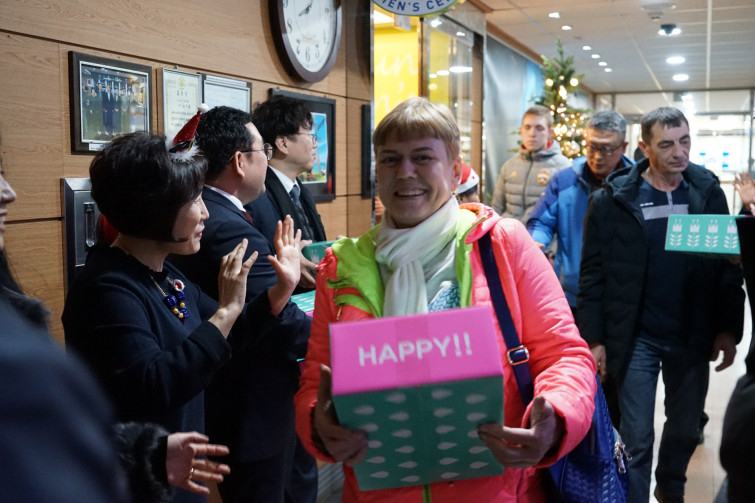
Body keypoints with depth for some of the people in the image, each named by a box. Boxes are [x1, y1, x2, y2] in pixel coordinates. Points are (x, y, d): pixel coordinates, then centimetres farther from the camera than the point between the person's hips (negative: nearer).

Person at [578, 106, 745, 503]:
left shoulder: (708, 192, 1)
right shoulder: (612, 200, -8)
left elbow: (729, 265, 5)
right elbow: (592, 274, -6)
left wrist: (729, 329, 0)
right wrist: (594, 338, -8)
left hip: (693, 338, 3)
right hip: (636, 339, -3)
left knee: (686, 429, 18)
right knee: (637, 438, 1)